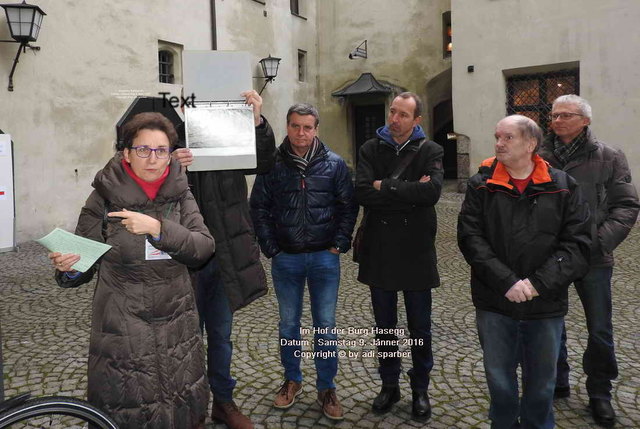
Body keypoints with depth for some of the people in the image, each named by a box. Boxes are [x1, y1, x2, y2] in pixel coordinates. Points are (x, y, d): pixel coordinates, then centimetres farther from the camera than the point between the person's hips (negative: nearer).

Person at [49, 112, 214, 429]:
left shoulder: (180, 194, 1)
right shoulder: (105, 197, -5)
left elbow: (204, 248, -12)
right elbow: (85, 265, -1)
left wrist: (158, 228, -25)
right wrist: (68, 268, -23)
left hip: (177, 326, 2)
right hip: (123, 329, -2)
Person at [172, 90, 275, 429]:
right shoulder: (172, 150, -7)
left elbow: (264, 162, -10)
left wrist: (257, 120, -24)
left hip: (225, 258, 3)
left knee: (220, 335, 17)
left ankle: (224, 402, 34)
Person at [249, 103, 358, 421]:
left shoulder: (334, 164, -1)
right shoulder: (272, 164, -1)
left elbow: (348, 206, 2)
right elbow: (259, 208, 2)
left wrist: (339, 244, -5)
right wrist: (270, 248, -4)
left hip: (324, 258, 0)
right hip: (285, 259, 1)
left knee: (326, 325, 7)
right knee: (288, 323, 14)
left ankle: (327, 388, 23)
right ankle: (292, 380, 33)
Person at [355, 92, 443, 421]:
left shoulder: (430, 151, -3)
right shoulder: (370, 149, 1)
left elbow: (432, 191, -22)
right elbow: (362, 193, -15)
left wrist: (386, 187, -16)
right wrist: (409, 192, -18)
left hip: (416, 252, -1)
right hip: (379, 251, 2)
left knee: (420, 327, 12)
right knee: (384, 326, 15)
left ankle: (420, 389, 32)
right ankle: (389, 385, 34)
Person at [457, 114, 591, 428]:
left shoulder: (562, 187, -1)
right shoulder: (481, 185, -2)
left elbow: (577, 244, -7)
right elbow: (470, 238, -10)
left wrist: (539, 282, -17)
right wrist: (506, 282, -19)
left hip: (546, 306, 0)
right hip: (494, 305, 0)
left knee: (542, 382, 16)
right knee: (499, 378, 15)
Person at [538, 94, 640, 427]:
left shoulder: (609, 158, -2)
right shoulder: (540, 158, 0)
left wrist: (600, 241, -15)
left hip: (593, 260, -1)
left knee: (600, 331, 10)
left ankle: (599, 393, 31)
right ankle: (557, 382, 35)